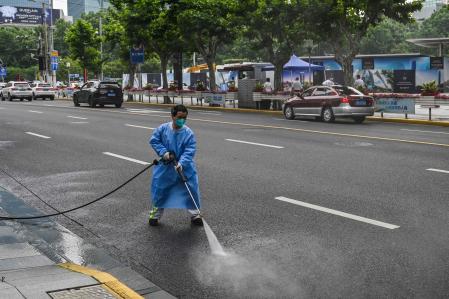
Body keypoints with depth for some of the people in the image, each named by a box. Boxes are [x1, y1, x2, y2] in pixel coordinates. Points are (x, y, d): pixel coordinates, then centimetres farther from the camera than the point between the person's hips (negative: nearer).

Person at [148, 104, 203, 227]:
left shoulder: (189, 133, -14)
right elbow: (154, 141, -2)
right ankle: (156, 213, 29)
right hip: (165, 166, 1)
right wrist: (163, 152, -16)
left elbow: (189, 151, -18)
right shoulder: (163, 128, -11)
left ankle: (195, 213, 19)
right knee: (159, 188, 6)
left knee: (191, 188, -3)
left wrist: (181, 163, -32)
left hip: (184, 166, -1)